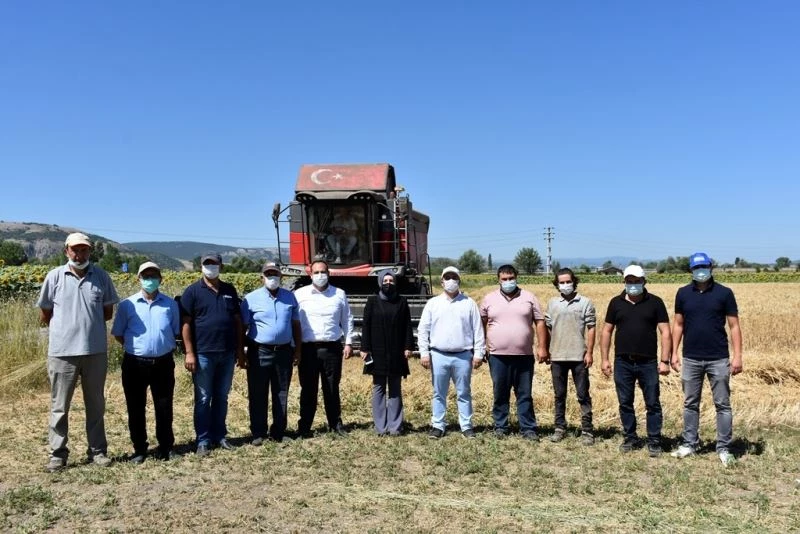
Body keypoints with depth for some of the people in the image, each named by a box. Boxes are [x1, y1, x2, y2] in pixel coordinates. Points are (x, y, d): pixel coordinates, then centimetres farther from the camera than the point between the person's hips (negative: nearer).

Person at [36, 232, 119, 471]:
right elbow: (45, 315, 6)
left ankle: (98, 450, 22)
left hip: (96, 351, 1)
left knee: (95, 405, 12)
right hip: (62, 351, -1)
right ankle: (58, 453, 19)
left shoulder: (101, 276, 1)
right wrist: (65, 328, 4)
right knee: (60, 406, 7)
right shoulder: (55, 276, -2)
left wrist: (89, 323, 0)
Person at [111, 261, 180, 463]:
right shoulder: (127, 305, 0)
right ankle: (139, 449, 21)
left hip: (163, 363, 1)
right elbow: (118, 334, 6)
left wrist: (166, 347, 3)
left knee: (164, 408, 8)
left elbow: (176, 332, 11)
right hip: (135, 364, 0)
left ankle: (166, 447, 21)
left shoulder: (171, 304, 4)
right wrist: (134, 348, 2)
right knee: (136, 409, 8)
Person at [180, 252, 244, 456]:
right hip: (203, 354, -4)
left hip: (227, 354, 4)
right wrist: (189, 353, -12)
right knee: (203, 399, 4)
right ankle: (203, 440, 12)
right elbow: (186, 324, -6)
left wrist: (240, 348, 9)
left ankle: (219, 436, 22)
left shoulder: (229, 291, 10)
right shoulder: (193, 291, -3)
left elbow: (237, 320, 13)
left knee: (221, 397, 12)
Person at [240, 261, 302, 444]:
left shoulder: (290, 297, 7)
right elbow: (242, 327, 0)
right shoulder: (251, 298, -3)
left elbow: (295, 325, 12)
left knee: (281, 394, 9)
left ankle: (279, 432, 19)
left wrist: (297, 350, 9)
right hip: (259, 352, -3)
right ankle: (258, 433, 14)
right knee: (258, 395, 4)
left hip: (284, 352, 3)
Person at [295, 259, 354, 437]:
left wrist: (348, 342, 7)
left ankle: (335, 423, 20)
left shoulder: (339, 294, 8)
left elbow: (347, 320, 13)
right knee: (308, 389, 4)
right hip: (308, 348, -1)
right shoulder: (300, 294, 2)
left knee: (332, 388, 9)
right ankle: (304, 426, 14)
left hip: (332, 348, 1)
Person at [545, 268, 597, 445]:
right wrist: (546, 351, 8)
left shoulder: (585, 302, -1)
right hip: (557, 357, 3)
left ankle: (587, 430, 10)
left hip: (579, 357, -3)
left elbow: (591, 328, -2)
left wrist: (589, 352, -8)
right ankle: (560, 428, 21)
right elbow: (547, 328, 11)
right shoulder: (552, 303, 8)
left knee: (583, 394, 3)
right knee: (559, 395, 11)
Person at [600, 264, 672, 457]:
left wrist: (664, 360, -10)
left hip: (648, 362, -2)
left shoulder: (655, 302, 0)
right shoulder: (616, 303, 5)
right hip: (623, 362, 2)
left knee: (653, 404, 4)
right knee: (625, 403, 10)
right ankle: (630, 438, 24)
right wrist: (604, 359, 3)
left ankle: (654, 442, 15)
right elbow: (607, 331, 8)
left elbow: (665, 332, -3)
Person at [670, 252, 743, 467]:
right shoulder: (683, 293, 4)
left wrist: (737, 356, -8)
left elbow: (734, 326, -2)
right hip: (691, 359, 2)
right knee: (690, 404, 11)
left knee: (723, 405, 5)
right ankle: (689, 444, 22)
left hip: (718, 359, -2)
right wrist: (674, 353, 3)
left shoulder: (724, 293, -3)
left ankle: (724, 448, 14)